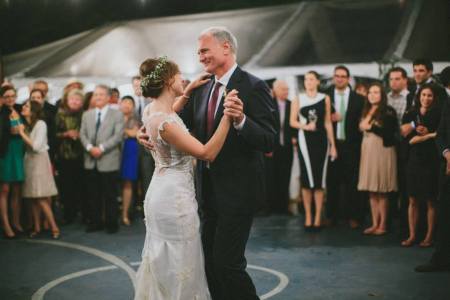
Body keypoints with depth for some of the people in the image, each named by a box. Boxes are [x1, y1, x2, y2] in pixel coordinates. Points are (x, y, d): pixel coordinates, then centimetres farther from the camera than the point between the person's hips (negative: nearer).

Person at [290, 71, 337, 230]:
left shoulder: (325, 99, 7)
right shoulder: (298, 99, 6)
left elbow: (328, 123, 6)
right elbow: (292, 121, 3)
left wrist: (332, 145, 3)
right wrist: (305, 126, -15)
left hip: (321, 140, 1)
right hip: (305, 140, -1)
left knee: (320, 179, 1)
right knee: (307, 179, -2)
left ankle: (318, 217, 7)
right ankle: (308, 217, 6)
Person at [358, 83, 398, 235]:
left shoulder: (388, 111, -6)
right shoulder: (366, 111, 14)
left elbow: (390, 133, -13)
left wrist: (371, 127, -11)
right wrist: (363, 126, 2)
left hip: (382, 151, -6)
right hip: (368, 151, 6)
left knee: (382, 191, -2)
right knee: (371, 191, 7)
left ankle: (382, 225, 5)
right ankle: (375, 224, 13)